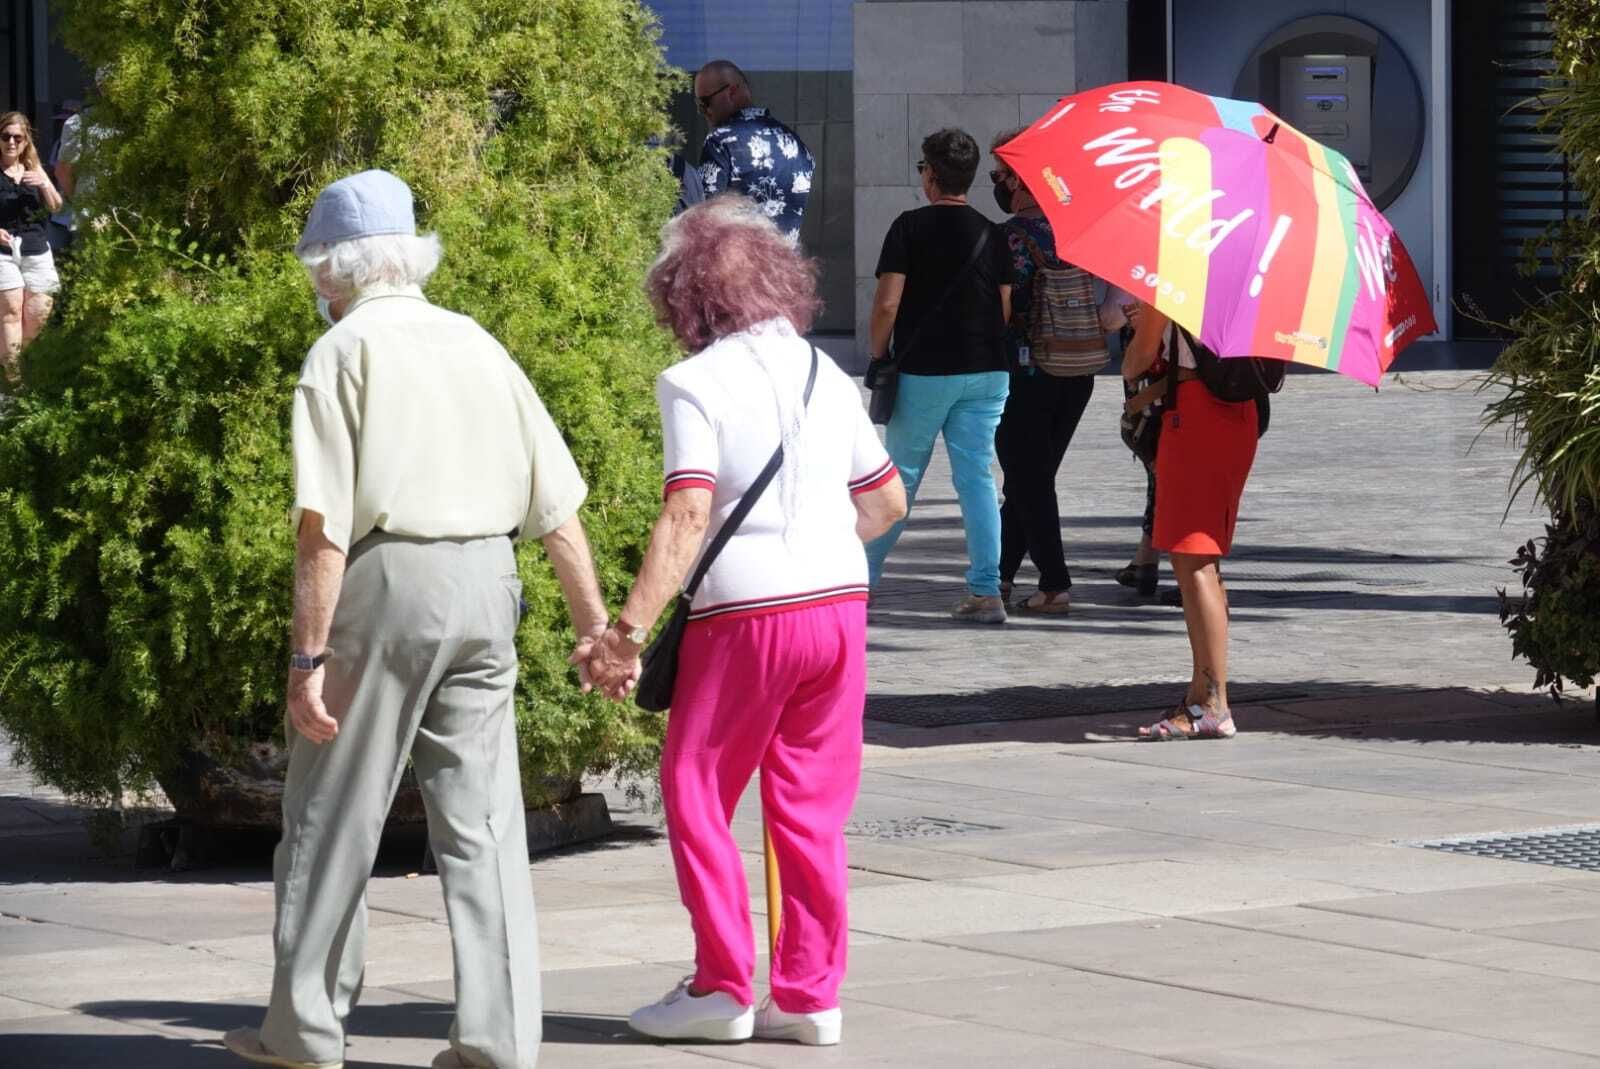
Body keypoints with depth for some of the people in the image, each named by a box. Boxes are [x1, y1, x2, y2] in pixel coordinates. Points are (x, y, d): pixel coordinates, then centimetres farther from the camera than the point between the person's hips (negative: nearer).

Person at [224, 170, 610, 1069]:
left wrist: (310, 656, -12)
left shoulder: (345, 351, -3)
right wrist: (594, 623, 16)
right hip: (485, 585, 5)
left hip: (385, 584, -5)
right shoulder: (477, 345, 13)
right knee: (483, 818, 6)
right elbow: (557, 503, 11)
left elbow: (323, 522, -11)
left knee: (334, 815, 6)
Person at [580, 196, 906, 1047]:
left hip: (746, 616, -6)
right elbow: (888, 501, 16)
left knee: (697, 794, 8)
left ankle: (723, 986, 7)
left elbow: (688, 515, -18)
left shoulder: (694, 383, -8)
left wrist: (629, 628, -19)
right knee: (812, 808, 11)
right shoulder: (823, 373, 11)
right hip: (840, 603, 6)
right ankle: (810, 993, 12)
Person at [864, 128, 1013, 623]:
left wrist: (878, 356, 2)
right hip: (986, 371, 3)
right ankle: (986, 591, -3)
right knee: (977, 479, 3)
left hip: (923, 372, -3)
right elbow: (1006, 308, 5)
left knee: (900, 478, 9)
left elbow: (887, 304, -11)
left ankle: (864, 575, 19)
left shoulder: (910, 228, -7)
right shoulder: (991, 235, 5)